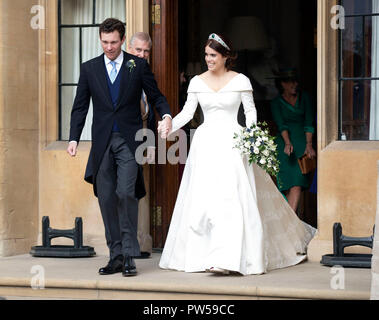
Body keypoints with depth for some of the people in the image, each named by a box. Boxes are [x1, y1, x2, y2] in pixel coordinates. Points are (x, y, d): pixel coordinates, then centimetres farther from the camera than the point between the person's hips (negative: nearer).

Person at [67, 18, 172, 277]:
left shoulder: (138, 65, 3)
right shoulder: (89, 69, 9)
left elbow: (155, 95, 8)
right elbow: (80, 107, 9)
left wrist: (166, 114, -13)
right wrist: (74, 139, -1)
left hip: (129, 140, -3)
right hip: (102, 141, 3)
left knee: (126, 193, -15)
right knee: (107, 199, 3)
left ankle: (129, 255, -8)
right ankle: (116, 256, 10)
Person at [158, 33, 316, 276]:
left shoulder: (240, 81, 1)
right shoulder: (197, 82, 8)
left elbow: (251, 110, 5)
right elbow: (188, 112, 6)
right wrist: (170, 127, -11)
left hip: (232, 143, -3)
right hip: (205, 143, 3)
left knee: (230, 196, -13)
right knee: (200, 199, 0)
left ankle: (226, 258, -18)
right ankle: (199, 255, 11)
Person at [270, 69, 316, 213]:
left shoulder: (304, 97, 8)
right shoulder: (276, 102, 6)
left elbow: (308, 123, 1)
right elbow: (281, 125, -7)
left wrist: (309, 144, -12)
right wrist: (288, 143, -24)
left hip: (302, 139, 0)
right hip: (285, 142, 0)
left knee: (297, 181, -15)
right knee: (288, 181, -6)